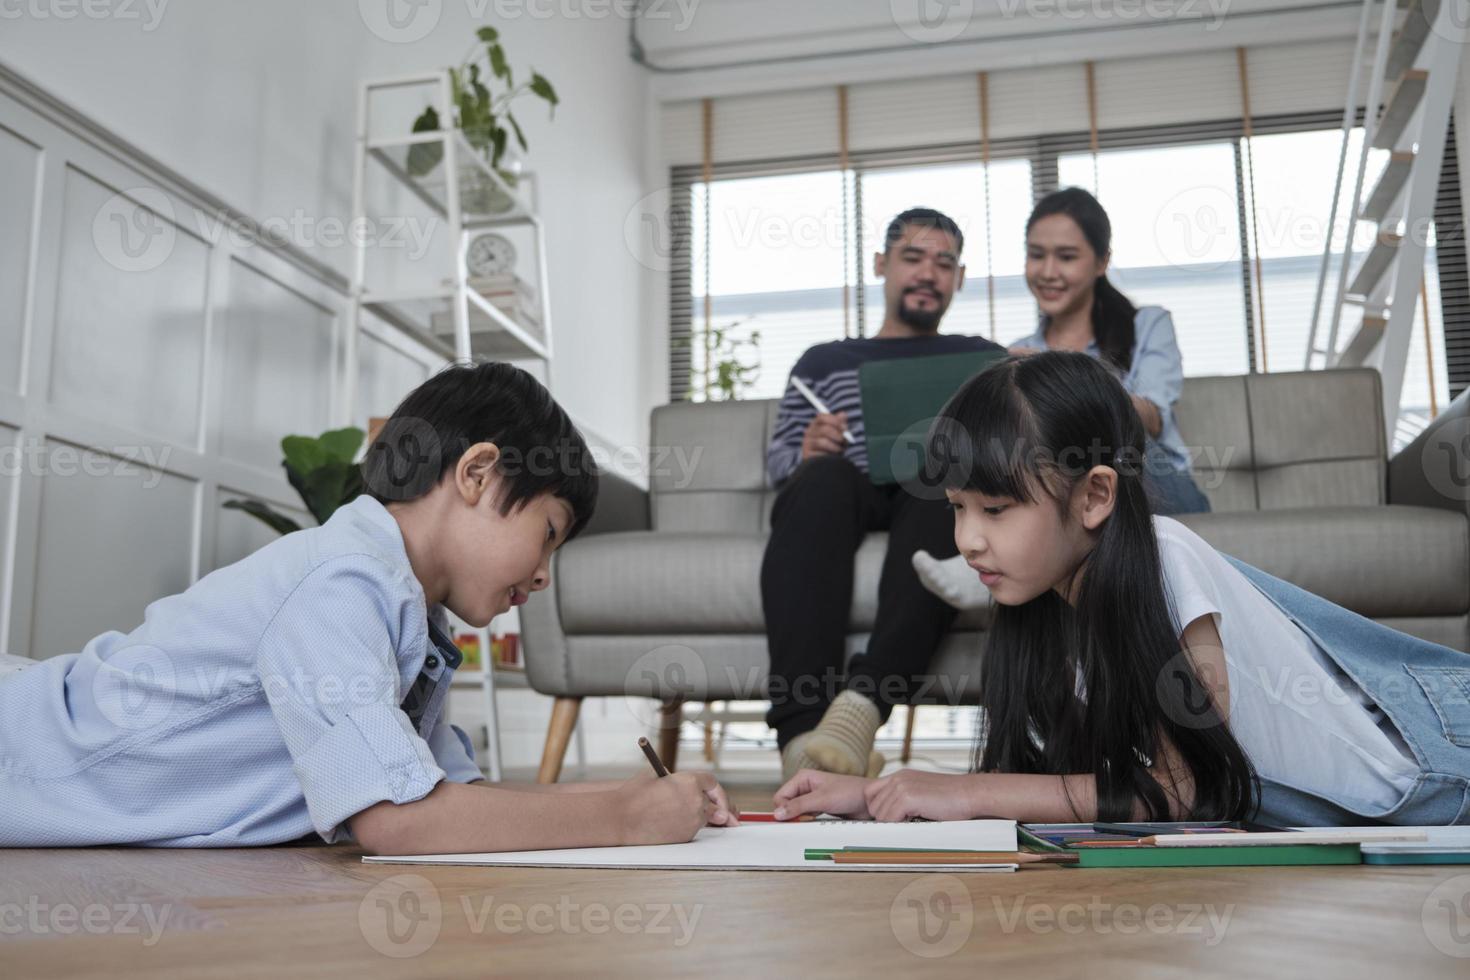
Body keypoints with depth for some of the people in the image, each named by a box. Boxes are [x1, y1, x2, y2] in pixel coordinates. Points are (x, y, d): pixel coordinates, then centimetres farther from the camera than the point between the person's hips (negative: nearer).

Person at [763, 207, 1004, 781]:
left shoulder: (982, 359, 31)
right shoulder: (825, 361, 30)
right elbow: (777, 461, 18)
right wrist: (805, 454, -7)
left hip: (940, 497, 0)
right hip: (849, 495, 1)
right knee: (826, 475, -37)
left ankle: (860, 704, -53)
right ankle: (804, 729, -52)